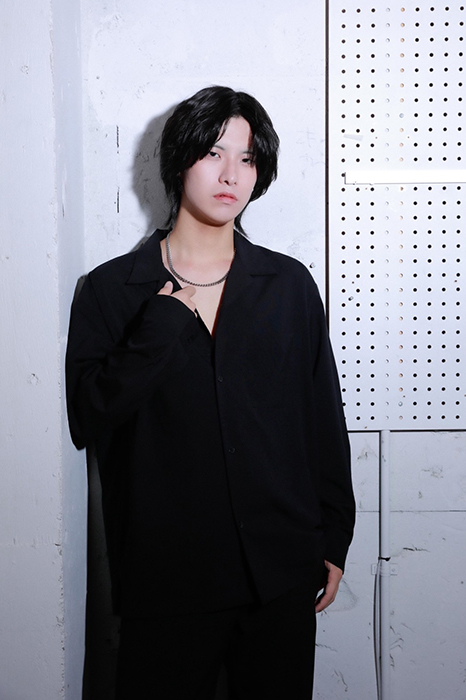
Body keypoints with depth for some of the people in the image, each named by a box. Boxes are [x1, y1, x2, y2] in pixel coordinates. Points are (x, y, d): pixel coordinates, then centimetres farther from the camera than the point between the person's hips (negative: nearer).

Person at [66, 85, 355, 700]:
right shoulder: (112, 290, 0)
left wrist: (334, 539, 7)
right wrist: (162, 324, -14)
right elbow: (86, 422, -8)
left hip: (282, 568, 2)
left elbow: (325, 418, 8)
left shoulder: (289, 285, 4)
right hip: (163, 573, -1)